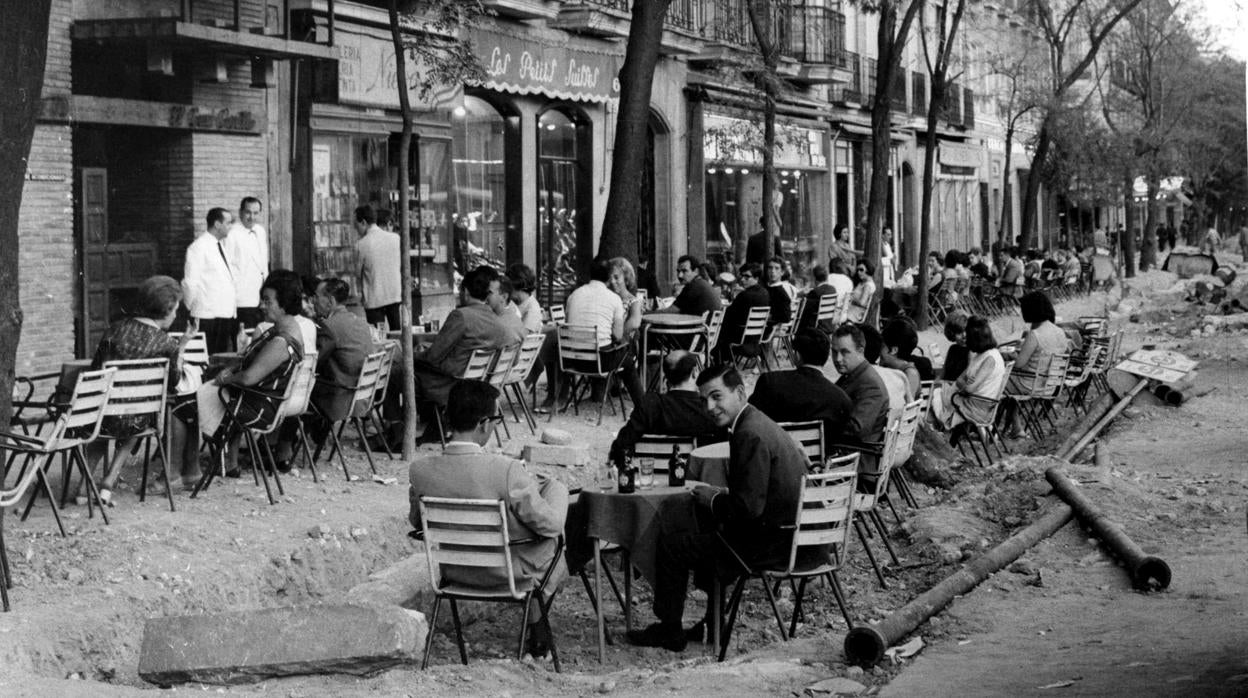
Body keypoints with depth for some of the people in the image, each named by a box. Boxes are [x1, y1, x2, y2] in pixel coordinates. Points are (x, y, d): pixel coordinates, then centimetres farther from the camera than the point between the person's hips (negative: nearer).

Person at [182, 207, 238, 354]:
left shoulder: (220, 245, 16)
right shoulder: (199, 247, -11)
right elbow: (190, 282, -13)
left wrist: (232, 306, 17)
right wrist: (193, 307, -6)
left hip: (226, 314, 8)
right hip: (208, 316, -8)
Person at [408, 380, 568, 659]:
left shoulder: (420, 470, -18)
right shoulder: (506, 470, -31)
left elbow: (416, 521, 1)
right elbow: (551, 525, -20)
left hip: (453, 571, 5)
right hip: (507, 573, -4)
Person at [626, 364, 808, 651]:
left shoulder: (750, 435, -21)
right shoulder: (758, 424, 11)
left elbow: (748, 507, -24)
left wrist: (712, 499, -8)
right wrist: (719, 496, 8)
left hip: (773, 540, -10)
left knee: (671, 546, -1)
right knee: (706, 531, 31)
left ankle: (669, 632, 14)